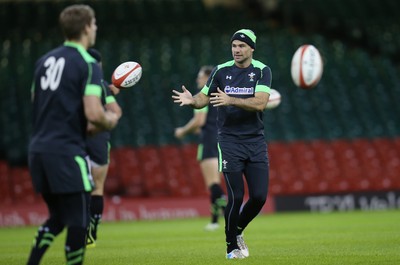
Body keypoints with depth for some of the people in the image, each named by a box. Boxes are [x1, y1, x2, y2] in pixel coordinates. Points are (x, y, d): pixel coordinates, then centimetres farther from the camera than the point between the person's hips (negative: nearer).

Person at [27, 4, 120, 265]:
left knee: (57, 218, 20)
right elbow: (94, 114, -18)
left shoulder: (45, 60, 12)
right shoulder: (88, 65, -9)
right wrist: (109, 122, 4)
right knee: (78, 221, 0)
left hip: (39, 148, 8)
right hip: (67, 152, -8)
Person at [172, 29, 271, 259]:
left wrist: (230, 100, -27)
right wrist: (191, 100, -14)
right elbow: (204, 97, 8)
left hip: (256, 142, 1)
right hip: (230, 142, -1)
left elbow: (260, 103, -16)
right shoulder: (222, 71, 2)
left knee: (259, 196, -4)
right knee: (236, 197, -9)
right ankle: (232, 246, 7)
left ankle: (238, 231, 24)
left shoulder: (262, 71, -3)